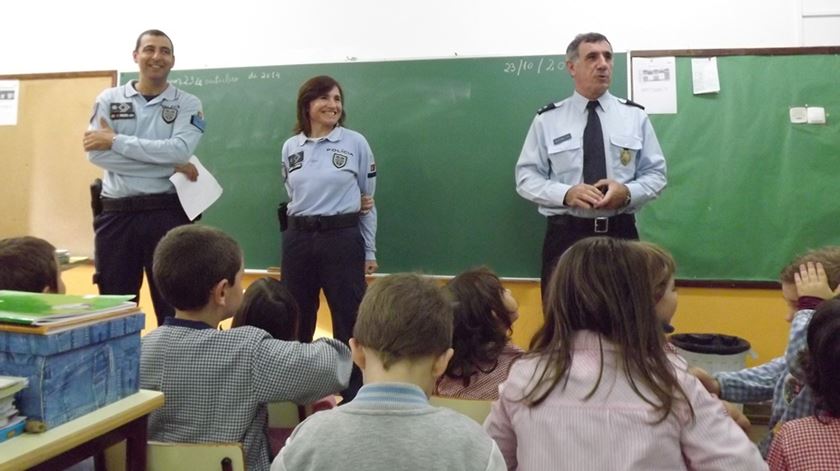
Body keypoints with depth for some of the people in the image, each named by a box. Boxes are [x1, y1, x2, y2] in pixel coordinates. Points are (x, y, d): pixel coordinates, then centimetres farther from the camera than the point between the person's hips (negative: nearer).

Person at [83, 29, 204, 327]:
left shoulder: (187, 104, 4)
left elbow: (180, 150, -14)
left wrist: (116, 141, -13)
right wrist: (168, 164, -14)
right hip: (116, 214, 1)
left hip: (167, 213, -1)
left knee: (174, 305, 7)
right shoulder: (109, 100, 6)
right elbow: (96, 153, -9)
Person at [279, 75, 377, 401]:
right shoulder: (290, 147, 8)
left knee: (348, 321, 0)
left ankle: (354, 397, 11)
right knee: (296, 320, 11)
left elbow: (368, 200, 2)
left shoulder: (356, 143, -1)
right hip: (298, 240, 3)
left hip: (342, 239, -3)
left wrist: (370, 251, 1)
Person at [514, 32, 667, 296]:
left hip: (620, 234, 1)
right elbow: (526, 177, 2)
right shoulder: (547, 119, 4)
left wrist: (627, 192, -13)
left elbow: (655, 173, 9)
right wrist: (566, 193, -16)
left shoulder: (635, 116, 8)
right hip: (566, 235, -1)